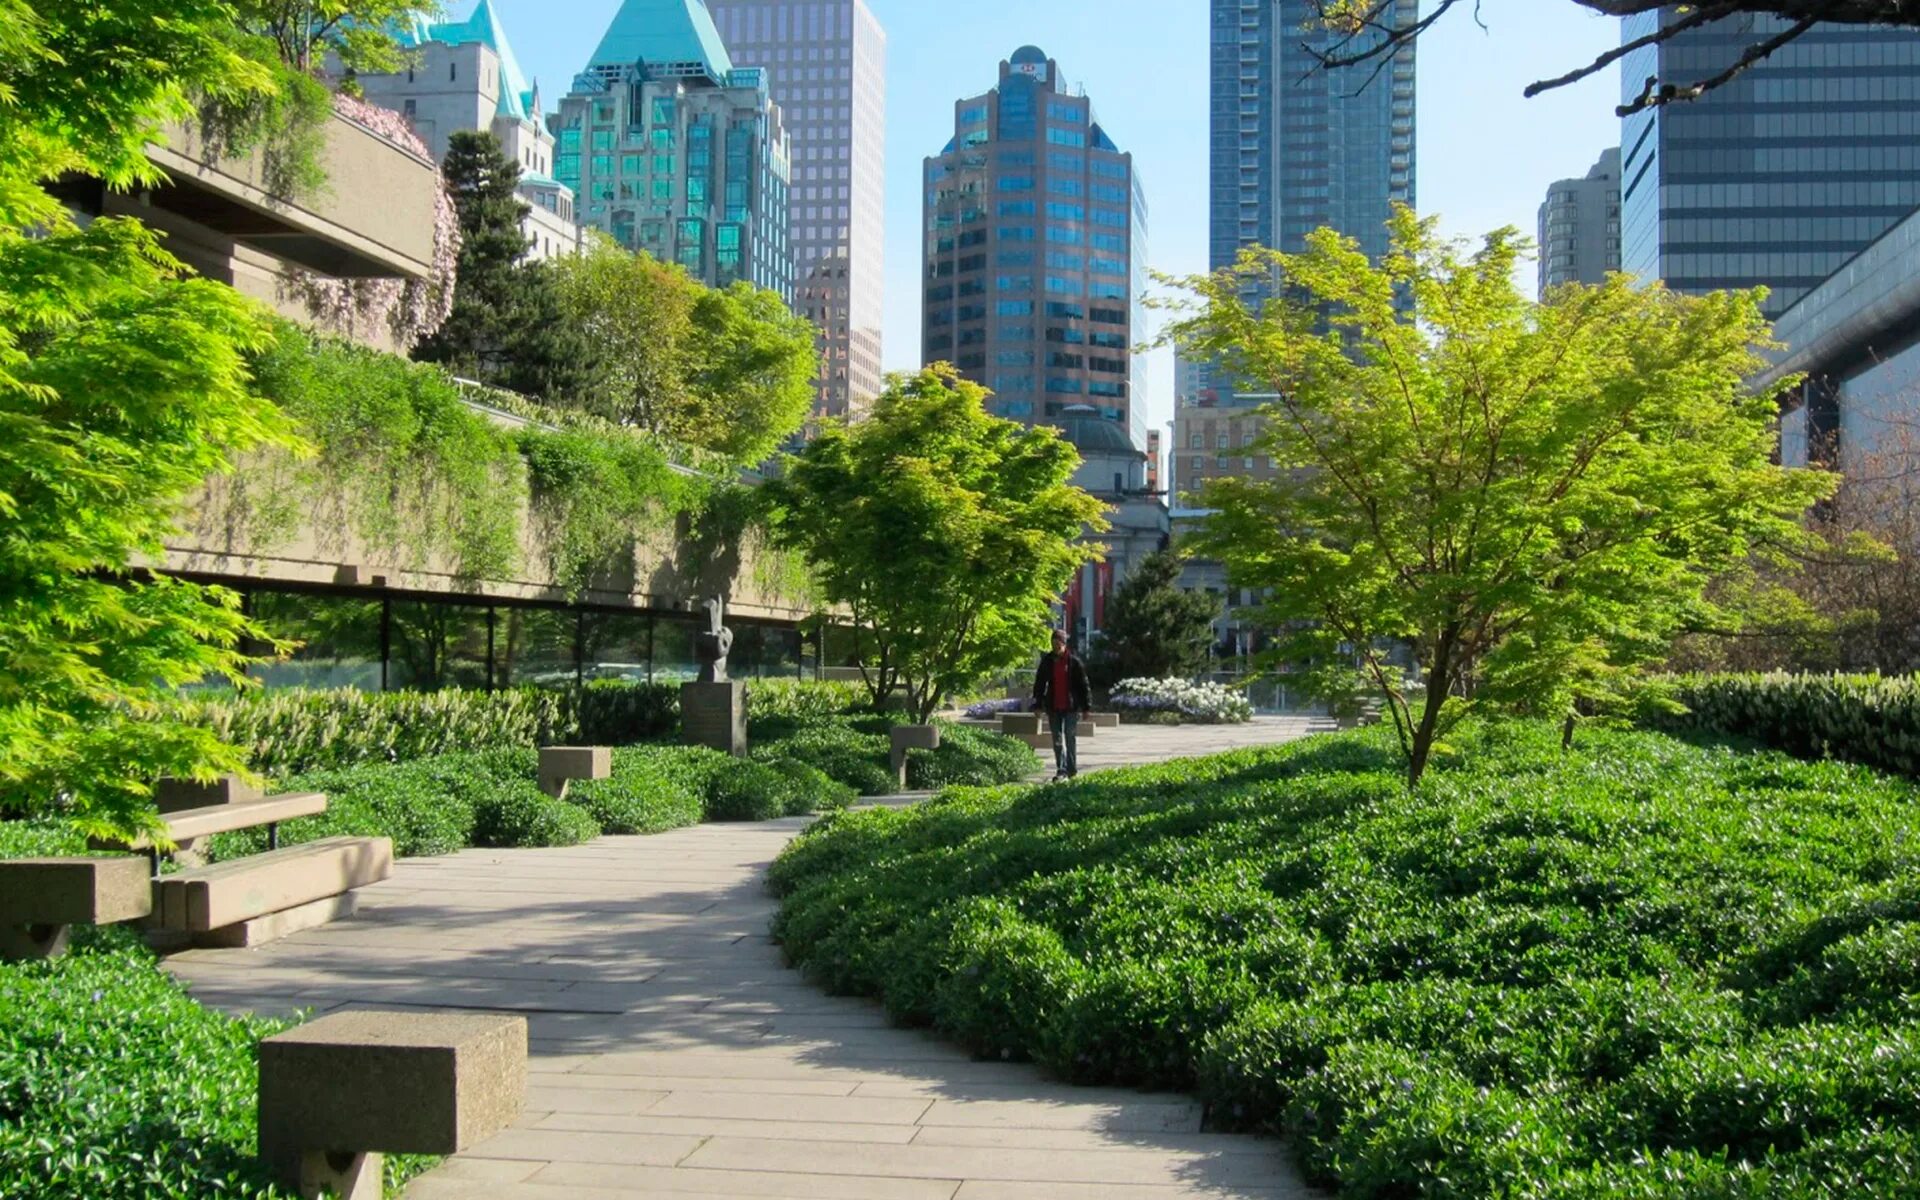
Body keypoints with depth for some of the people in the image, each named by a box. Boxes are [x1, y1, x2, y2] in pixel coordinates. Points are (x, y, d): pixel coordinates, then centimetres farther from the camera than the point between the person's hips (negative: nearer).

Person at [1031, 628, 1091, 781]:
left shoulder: (1074, 662, -4)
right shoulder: (1047, 661, 4)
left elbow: (1083, 684, -1)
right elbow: (1039, 683, 9)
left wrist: (1086, 706, -3)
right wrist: (1038, 704, 4)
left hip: (1071, 707, -3)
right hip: (1053, 707, 3)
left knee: (1070, 738, 1)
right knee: (1057, 739, 3)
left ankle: (1071, 770, 11)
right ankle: (1061, 770, 5)